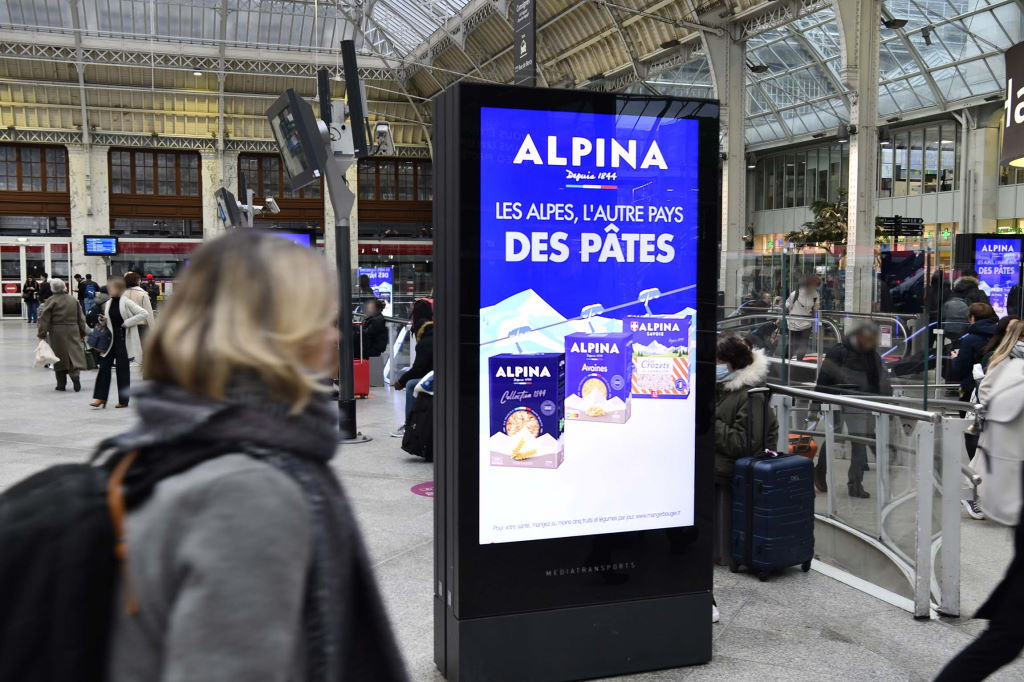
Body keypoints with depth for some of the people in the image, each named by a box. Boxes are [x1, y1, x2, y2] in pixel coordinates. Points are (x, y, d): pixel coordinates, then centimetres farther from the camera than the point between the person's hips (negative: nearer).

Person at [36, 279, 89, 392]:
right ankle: (75, 375, -23)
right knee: (74, 353, 2)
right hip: (72, 331, 2)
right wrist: (83, 332, 18)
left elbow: (44, 318, -7)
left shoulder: (52, 300, -6)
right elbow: (81, 317, 10)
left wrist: (42, 334, -2)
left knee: (60, 357, 6)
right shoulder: (73, 299, 6)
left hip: (57, 333, -2)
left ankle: (61, 384, 11)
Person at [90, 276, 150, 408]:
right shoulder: (108, 303, 10)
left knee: (122, 368, 1)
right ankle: (100, 397, 5)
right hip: (110, 339, 6)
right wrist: (103, 320, -1)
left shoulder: (126, 302, -10)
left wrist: (128, 322, -17)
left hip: (123, 339, -6)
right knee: (104, 366, 1)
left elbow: (144, 314, -17)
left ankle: (123, 400, 10)